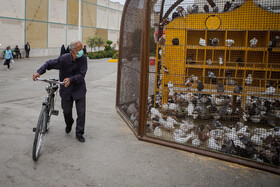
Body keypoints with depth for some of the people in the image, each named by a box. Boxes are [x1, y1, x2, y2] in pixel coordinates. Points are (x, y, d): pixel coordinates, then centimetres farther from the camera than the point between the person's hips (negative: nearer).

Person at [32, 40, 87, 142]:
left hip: (79, 89, 0)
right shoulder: (63, 59, -17)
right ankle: (69, 124, 44)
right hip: (66, 90, 0)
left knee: (81, 112, -2)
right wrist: (39, 72, -21)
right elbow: (49, 63, -6)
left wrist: (71, 79, -36)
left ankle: (79, 133, 14)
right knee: (66, 111, 10)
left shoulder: (83, 59, -15)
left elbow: (82, 75, -19)